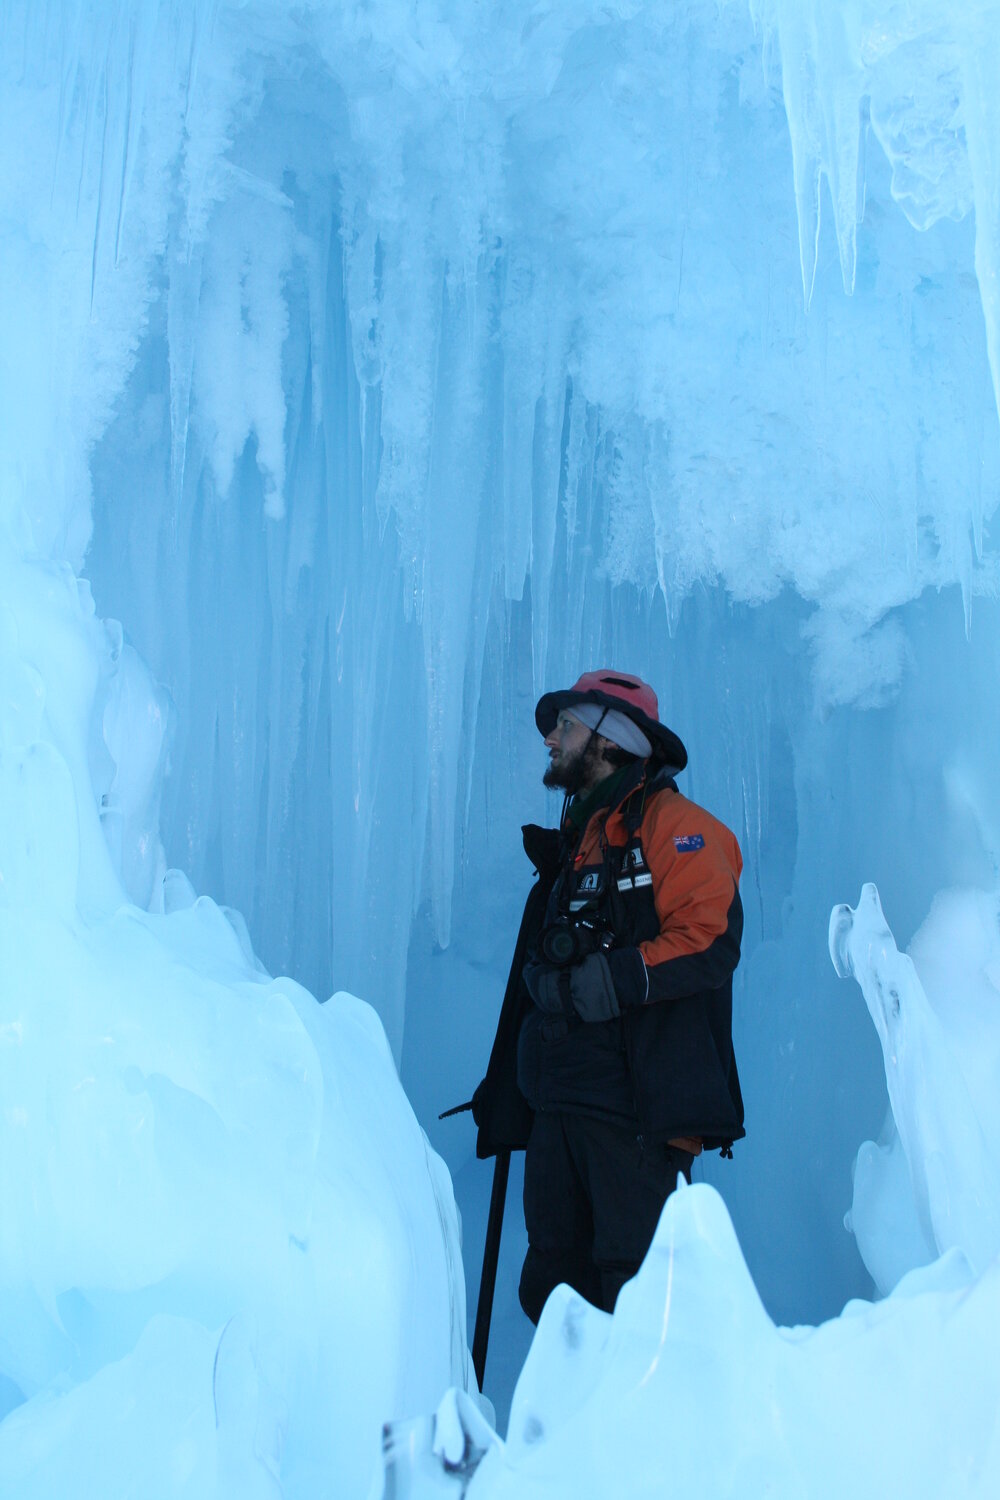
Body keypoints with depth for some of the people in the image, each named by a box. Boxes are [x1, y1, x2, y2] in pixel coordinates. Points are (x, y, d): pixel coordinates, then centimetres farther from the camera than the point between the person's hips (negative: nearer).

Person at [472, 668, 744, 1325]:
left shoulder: (669, 823, -3)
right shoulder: (569, 846, 21)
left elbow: (710, 942, -17)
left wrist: (607, 983, -22)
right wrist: (501, 1097, 22)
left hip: (636, 1106, -8)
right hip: (557, 1103, 8)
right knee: (551, 1293, 12)